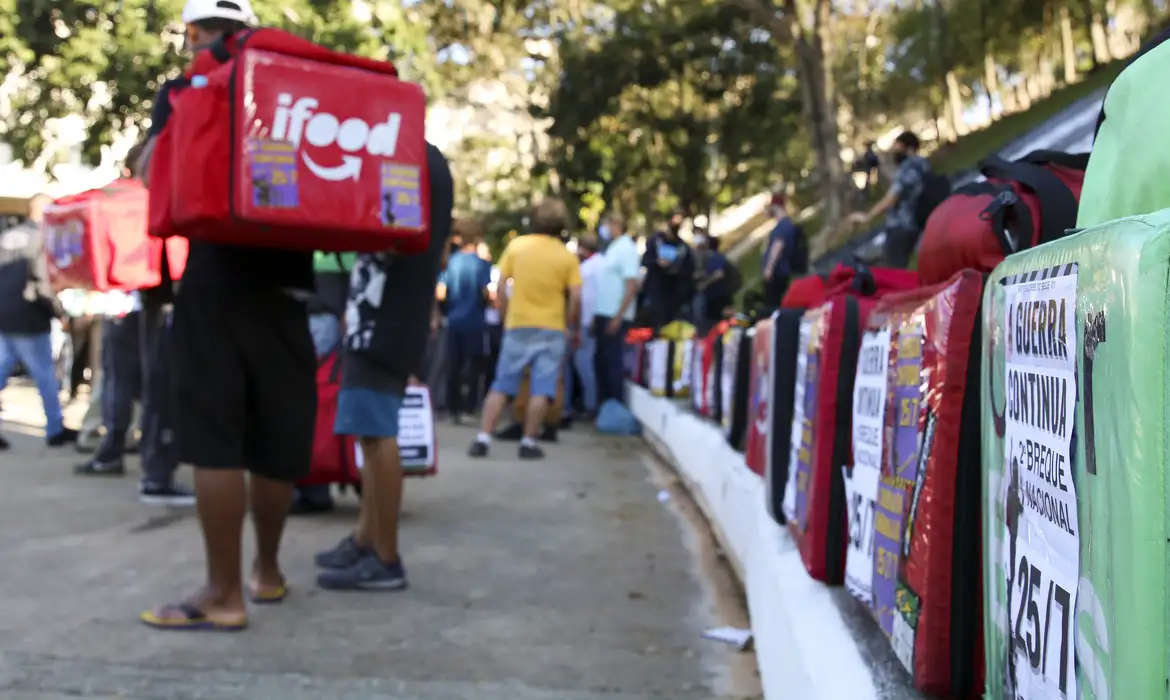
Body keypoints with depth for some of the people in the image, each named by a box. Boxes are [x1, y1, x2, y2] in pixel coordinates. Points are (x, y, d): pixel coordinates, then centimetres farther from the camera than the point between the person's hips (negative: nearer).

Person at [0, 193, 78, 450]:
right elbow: (43, 281, -17)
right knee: (46, 375, 4)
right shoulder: (43, 237, -10)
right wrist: (60, 311, -8)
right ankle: (56, 430, 12)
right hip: (28, 318, -7)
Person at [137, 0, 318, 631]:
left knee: (213, 438, -3)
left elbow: (155, 174, -1)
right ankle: (267, 570, 23)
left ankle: (224, 593, -3)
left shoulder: (181, 93, 7)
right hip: (287, 279, 4)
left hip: (216, 277, -3)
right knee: (276, 438, 10)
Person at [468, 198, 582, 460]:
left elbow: (501, 286, 1)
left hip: (517, 325, 2)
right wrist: (573, 329, 7)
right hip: (551, 329, -1)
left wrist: (505, 316, 12)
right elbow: (575, 298, -5)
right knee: (541, 389, 2)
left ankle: (483, 438, 3)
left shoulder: (516, 246, 1)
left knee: (501, 386, 7)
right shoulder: (567, 256, -2)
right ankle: (529, 442, -1)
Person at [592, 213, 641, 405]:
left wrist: (618, 317, -21)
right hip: (602, 314, 9)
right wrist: (597, 316, 14)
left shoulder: (626, 249, -11)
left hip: (615, 317, -9)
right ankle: (603, 405, 19)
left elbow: (632, 286, -17)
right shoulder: (611, 248, 15)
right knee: (601, 361, 12)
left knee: (614, 363, -3)